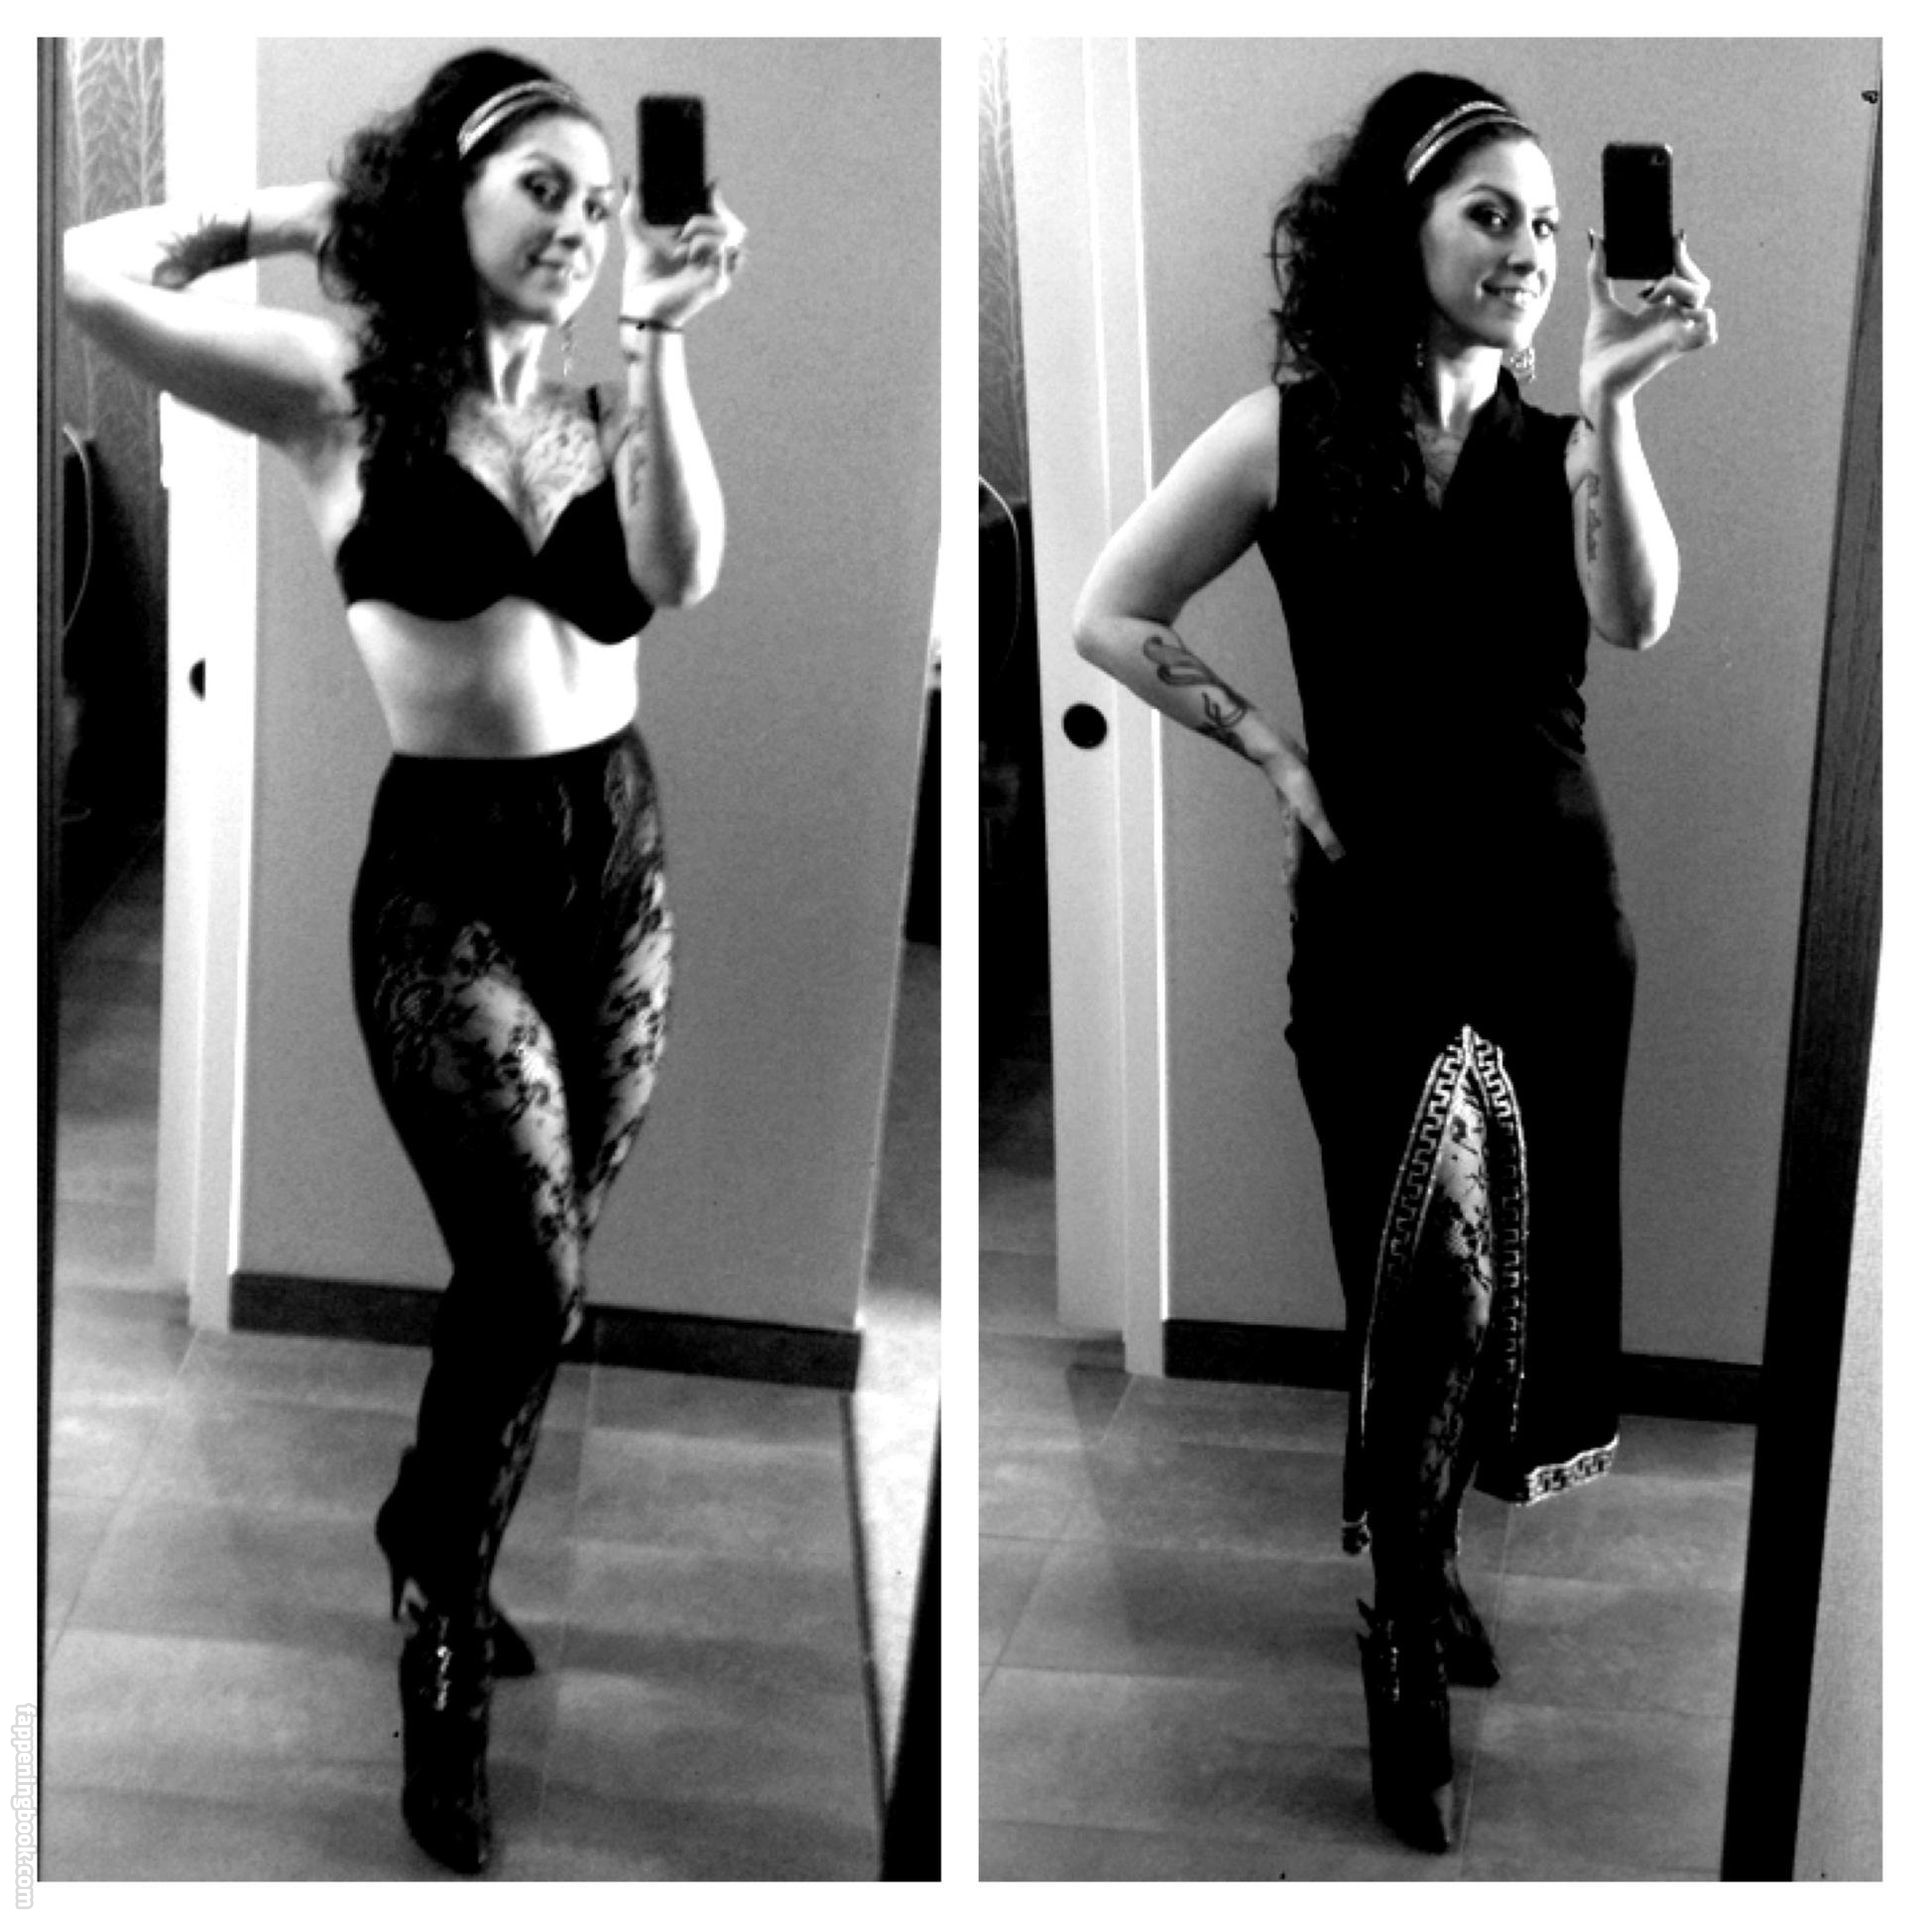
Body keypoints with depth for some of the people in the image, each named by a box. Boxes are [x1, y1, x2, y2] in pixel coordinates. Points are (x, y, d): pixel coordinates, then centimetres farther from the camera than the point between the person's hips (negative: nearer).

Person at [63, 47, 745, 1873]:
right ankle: (439, 1651, 3)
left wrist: (659, 343, -16)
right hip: (447, 869, -5)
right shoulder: (342, 386, -4)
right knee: (530, 1272, -15)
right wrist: (305, 211, -5)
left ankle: (442, 1559, 33)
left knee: (531, 1272, 12)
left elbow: (679, 572, -13)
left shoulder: (598, 412, 7)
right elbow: (96, 278, -16)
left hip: (617, 856, 5)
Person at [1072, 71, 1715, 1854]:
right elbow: (1108, 616, 5)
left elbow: (1635, 619, -19)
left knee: (1528, 1260, 10)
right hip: (1375, 912, -3)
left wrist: (1611, 400, -30)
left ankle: (1423, 1554, 32)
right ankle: (1406, 1645, 6)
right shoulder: (1288, 433, -3)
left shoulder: (1565, 447, 1)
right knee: (1426, 1271, -6)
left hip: (1555, 904, 3)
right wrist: (1272, 749, -2)